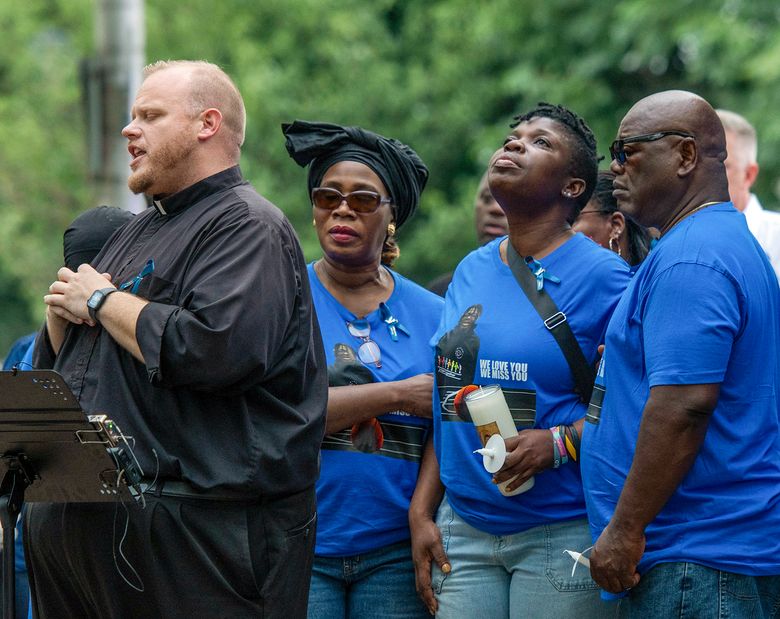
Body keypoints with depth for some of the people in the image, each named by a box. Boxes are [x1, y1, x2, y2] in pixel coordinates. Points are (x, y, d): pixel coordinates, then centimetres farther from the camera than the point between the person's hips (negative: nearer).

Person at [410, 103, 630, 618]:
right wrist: (422, 510, 10)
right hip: (464, 530, 5)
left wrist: (559, 443, -21)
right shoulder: (471, 272, 13)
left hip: (562, 534, -5)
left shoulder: (602, 276, -6)